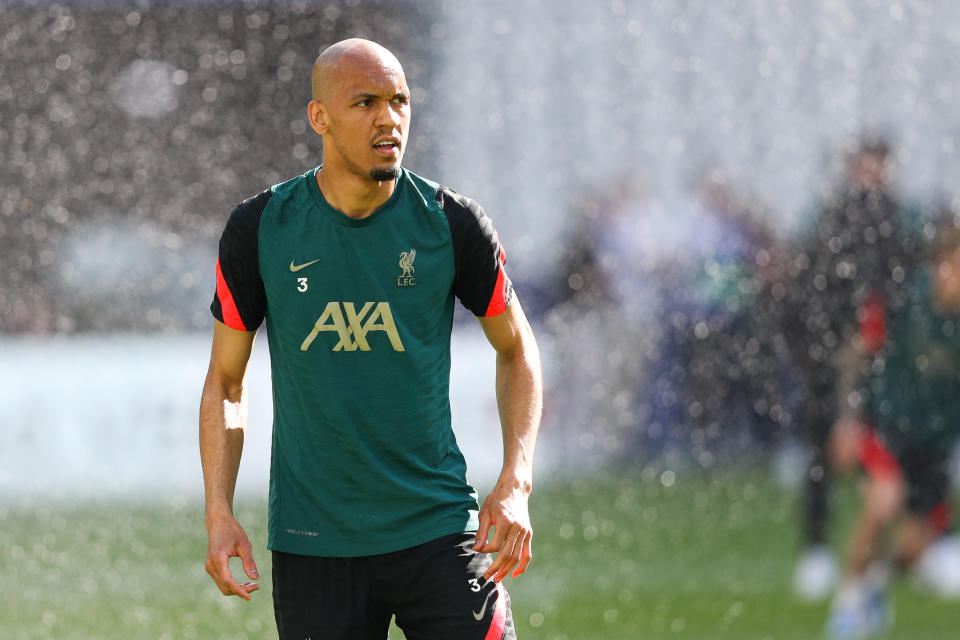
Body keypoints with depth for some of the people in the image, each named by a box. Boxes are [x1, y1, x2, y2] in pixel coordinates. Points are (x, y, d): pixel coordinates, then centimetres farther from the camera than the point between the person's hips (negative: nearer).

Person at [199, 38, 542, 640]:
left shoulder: (452, 223, -3)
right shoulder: (260, 229, -2)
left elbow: (517, 348, 10)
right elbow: (226, 379, 7)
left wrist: (515, 484, -2)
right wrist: (219, 515, -4)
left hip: (438, 525, 0)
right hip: (313, 541, 0)